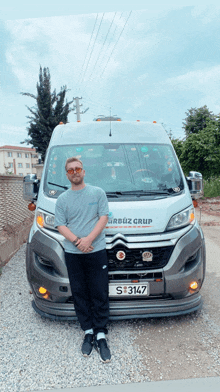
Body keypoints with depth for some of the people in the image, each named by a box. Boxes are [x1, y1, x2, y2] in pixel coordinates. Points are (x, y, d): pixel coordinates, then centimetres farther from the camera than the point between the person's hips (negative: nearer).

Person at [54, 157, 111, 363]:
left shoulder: (98, 192, 4)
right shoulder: (62, 199, 8)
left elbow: (103, 218, -2)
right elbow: (60, 225, 1)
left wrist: (89, 239, -15)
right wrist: (77, 241, -14)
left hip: (97, 251, -2)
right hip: (72, 253, 2)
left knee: (100, 294, 2)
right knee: (79, 294, 9)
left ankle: (100, 335, 15)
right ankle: (88, 332, 24)